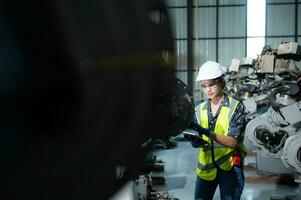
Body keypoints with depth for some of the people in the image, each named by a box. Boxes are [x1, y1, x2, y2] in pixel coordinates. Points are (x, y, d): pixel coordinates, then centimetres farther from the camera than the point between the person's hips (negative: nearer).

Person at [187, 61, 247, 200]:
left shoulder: (235, 107, -9)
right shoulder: (200, 109, 2)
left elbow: (233, 141, -18)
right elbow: (196, 144, 0)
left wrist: (206, 132, -30)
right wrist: (193, 138, -23)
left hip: (229, 167, -3)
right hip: (206, 166, 3)